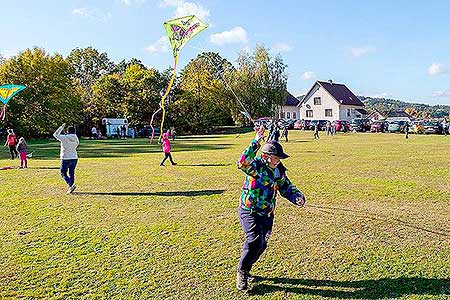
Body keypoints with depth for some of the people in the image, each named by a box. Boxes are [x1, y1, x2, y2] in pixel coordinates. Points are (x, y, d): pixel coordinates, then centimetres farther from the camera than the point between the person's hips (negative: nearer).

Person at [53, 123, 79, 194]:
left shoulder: (64, 138, -12)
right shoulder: (76, 139, 0)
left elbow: (55, 134, 3)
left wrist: (62, 127, 9)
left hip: (66, 159, -5)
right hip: (74, 158, 5)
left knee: (63, 173, 6)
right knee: (71, 173, 13)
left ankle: (71, 185, -13)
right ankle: (70, 188, 17)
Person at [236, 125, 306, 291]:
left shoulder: (279, 171, 3)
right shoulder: (256, 166, -17)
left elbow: (287, 187, 11)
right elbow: (243, 162, -39)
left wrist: (298, 198, -10)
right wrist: (255, 143, -48)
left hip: (267, 214, 7)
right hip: (249, 212, -7)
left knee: (262, 245, 10)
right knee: (255, 240, -21)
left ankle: (246, 270, 34)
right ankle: (241, 271, 2)